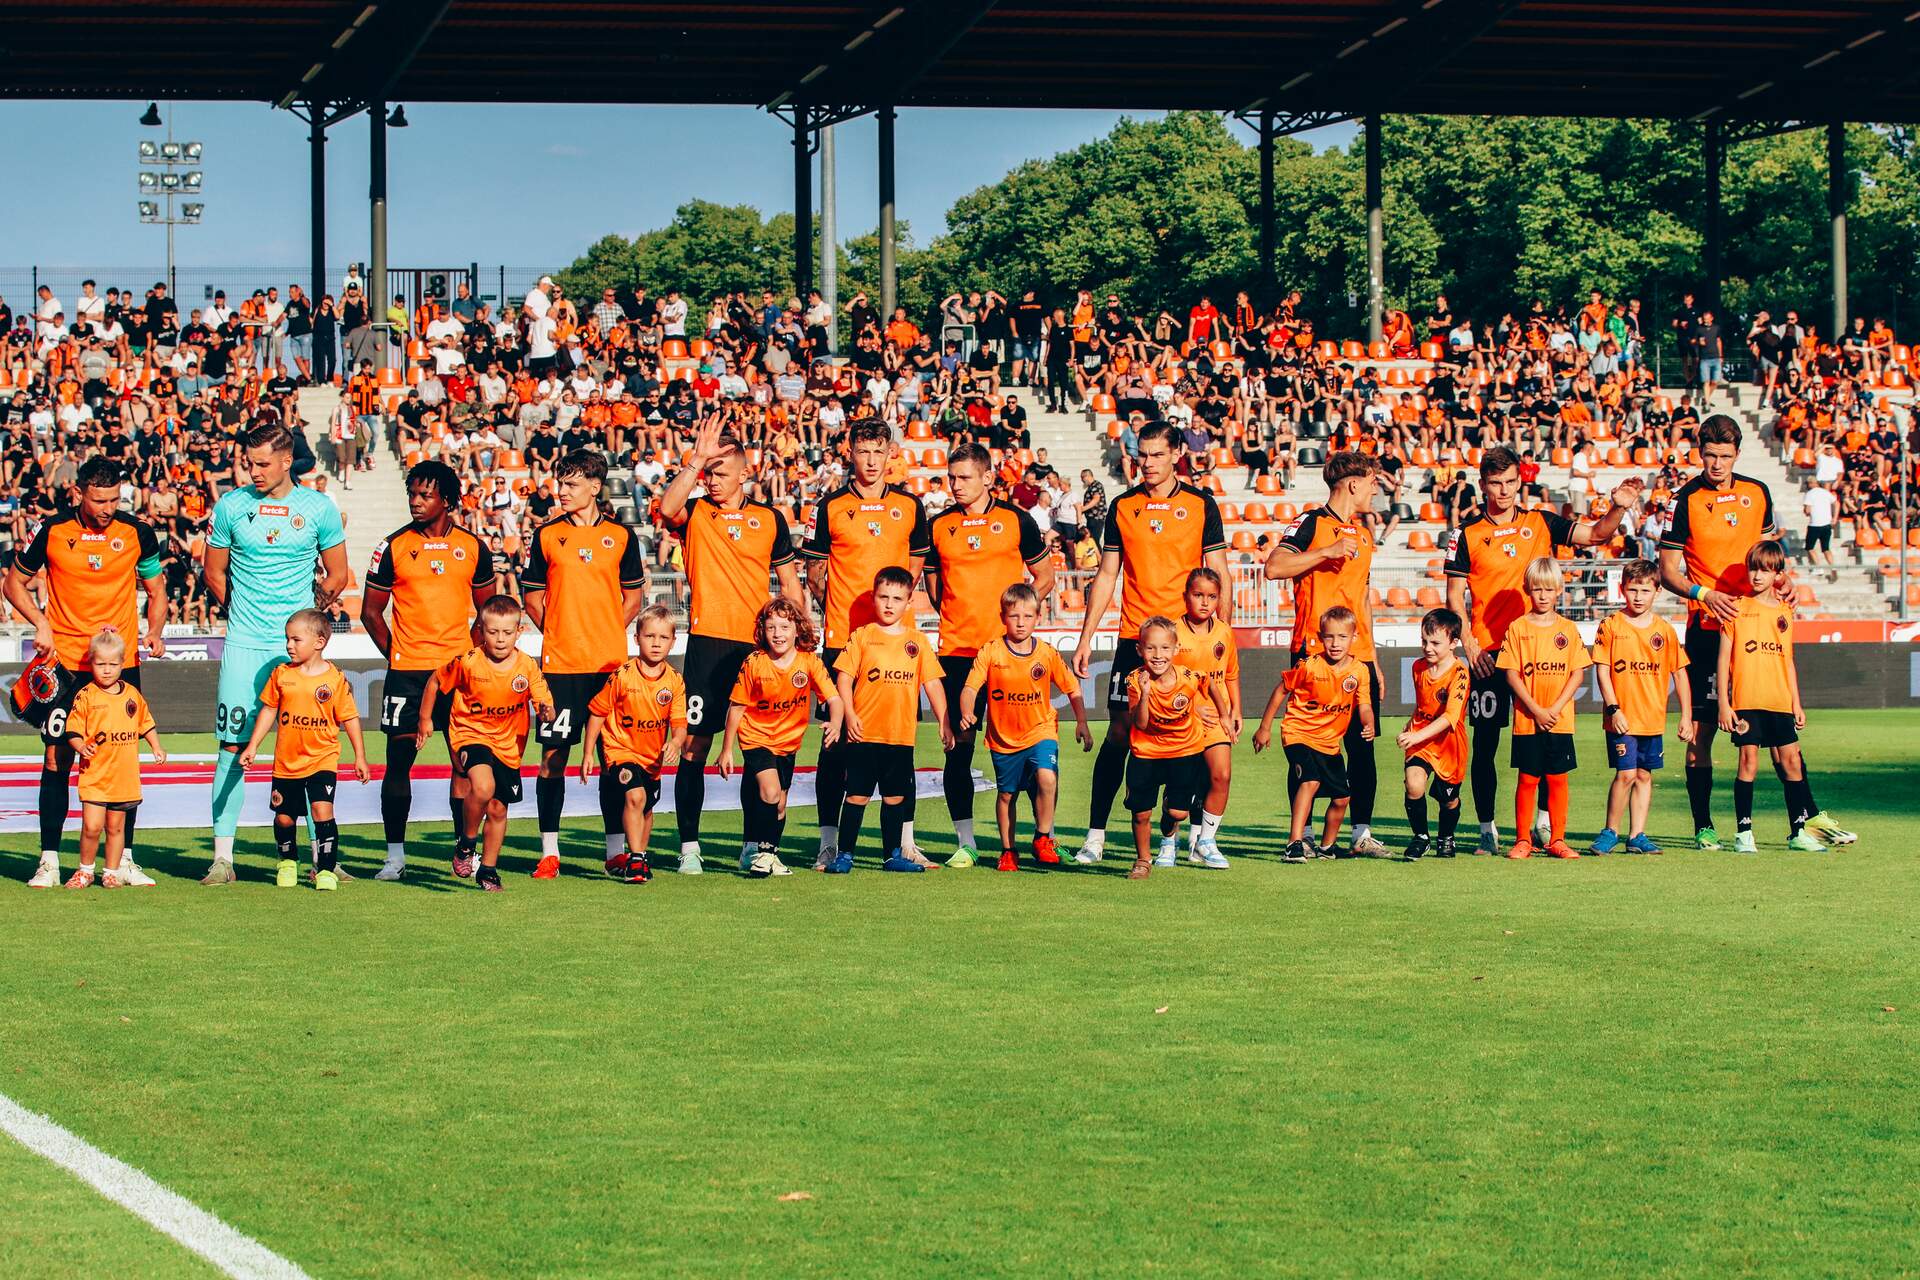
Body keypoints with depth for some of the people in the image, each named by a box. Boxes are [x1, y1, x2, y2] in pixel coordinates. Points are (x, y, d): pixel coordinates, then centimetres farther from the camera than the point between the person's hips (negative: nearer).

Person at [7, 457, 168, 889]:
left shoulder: (137, 533, -1)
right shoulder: (52, 531, -3)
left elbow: (156, 590, 12)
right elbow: (15, 582, 8)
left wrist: (155, 633, -6)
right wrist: (40, 623, -8)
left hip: (122, 662, 1)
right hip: (64, 663, -1)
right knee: (57, 759, -3)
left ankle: (124, 859, 8)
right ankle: (49, 860, 4)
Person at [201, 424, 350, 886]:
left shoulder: (319, 508, 2)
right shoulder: (231, 506, 3)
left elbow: (336, 576, 12)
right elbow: (214, 573, 13)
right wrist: (242, 614, 12)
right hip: (244, 645, 0)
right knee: (233, 747, -1)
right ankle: (222, 857, 3)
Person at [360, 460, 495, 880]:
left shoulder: (474, 548, 6)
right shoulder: (394, 547, 1)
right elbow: (371, 612, 6)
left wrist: (473, 653, 3)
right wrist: (395, 655, 1)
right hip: (406, 671, -1)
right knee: (399, 761, 0)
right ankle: (395, 856, 6)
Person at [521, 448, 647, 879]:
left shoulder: (620, 535, 6)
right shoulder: (546, 535, 5)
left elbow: (634, 597, 10)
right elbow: (534, 597, 9)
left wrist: (607, 633, 0)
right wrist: (558, 634, -1)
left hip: (610, 662, 0)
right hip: (559, 661, 0)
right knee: (553, 754, -2)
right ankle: (549, 851, 3)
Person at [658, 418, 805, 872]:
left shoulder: (769, 519, 10)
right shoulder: (695, 513, 4)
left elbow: (789, 583, 14)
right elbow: (667, 508, -20)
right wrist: (696, 460, -24)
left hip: (759, 646, 2)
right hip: (708, 641, -2)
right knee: (695, 742, -4)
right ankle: (689, 846, 1)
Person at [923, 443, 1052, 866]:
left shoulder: (1016, 520, 3)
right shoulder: (938, 526, 7)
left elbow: (1044, 578, 10)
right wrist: (956, 615, 5)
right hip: (957, 649, 1)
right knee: (958, 744, -1)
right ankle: (964, 842, 5)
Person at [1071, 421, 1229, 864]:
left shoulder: (1201, 505, 4)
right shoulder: (1122, 507, 8)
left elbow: (1218, 574, 5)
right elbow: (1107, 575, 11)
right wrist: (1085, 638, 7)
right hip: (1134, 637, 1)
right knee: (1119, 732, -1)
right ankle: (1095, 836, 2)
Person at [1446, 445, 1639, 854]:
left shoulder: (1541, 524, 8)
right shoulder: (1468, 535, 3)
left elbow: (1595, 535, 5)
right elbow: (1455, 596, 3)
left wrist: (1618, 509, -15)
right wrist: (1470, 647, -7)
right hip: (1488, 654, -1)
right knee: (1485, 742, 0)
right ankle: (1487, 829, 6)